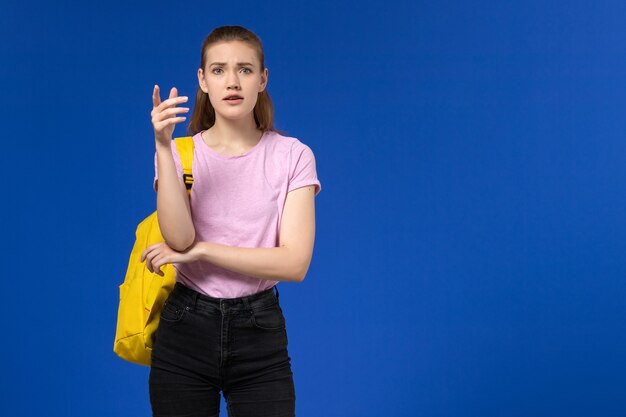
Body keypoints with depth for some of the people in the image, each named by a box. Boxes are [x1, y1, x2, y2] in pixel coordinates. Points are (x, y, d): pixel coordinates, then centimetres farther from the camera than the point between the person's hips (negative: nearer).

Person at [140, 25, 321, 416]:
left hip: (259, 331, -1)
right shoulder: (180, 152, 0)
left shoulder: (292, 156, -4)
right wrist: (164, 147, -22)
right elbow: (180, 239, -17)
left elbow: (294, 263, -13)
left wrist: (199, 250, -14)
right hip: (186, 329, 1)